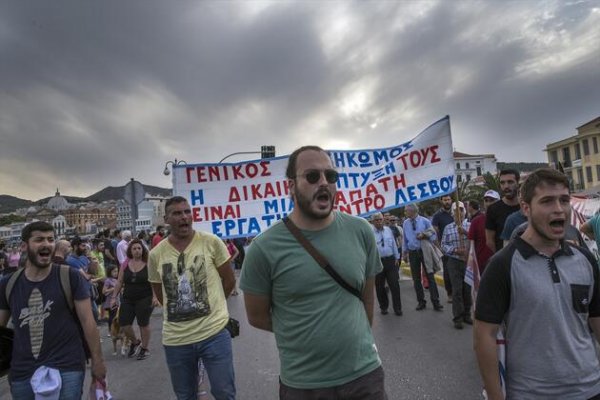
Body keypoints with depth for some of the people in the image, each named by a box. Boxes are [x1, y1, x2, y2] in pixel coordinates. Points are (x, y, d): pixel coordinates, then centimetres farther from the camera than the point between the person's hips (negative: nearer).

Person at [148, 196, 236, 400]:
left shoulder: (211, 242, -8)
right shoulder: (156, 254, -1)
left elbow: (229, 280, 2)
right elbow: (159, 293, 13)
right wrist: (179, 309, 10)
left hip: (214, 333, -3)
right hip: (175, 339, 3)